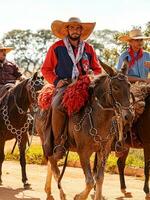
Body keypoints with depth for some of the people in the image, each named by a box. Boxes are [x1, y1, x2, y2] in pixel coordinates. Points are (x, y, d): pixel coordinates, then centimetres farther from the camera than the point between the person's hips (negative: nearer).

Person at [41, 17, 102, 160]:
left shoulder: (88, 49, 16)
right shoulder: (56, 48, 8)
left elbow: (97, 69, 23)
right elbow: (46, 69, 11)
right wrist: (56, 81, -6)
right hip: (65, 85, -3)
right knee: (57, 106, -35)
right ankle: (58, 144, -27)